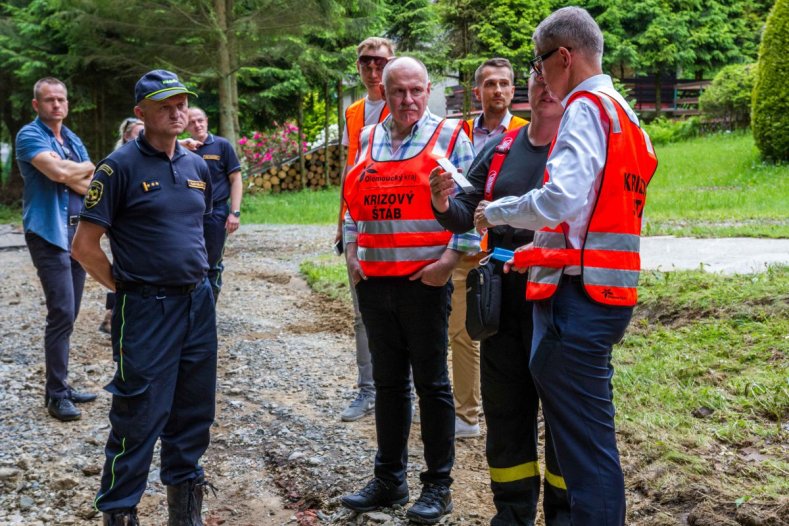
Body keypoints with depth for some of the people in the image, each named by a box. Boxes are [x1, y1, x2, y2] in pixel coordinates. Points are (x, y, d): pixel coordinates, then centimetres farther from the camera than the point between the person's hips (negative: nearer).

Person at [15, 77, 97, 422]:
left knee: (68, 315, 9)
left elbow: (90, 186, 8)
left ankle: (60, 385, 17)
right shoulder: (30, 136, -5)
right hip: (49, 232, -7)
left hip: (78, 231, 7)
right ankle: (56, 394, -4)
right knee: (62, 313, -11)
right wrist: (91, 167, -4)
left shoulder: (73, 141, 17)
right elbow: (58, 172, -21)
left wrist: (71, 174, -11)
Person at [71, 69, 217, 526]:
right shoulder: (121, 167, -9)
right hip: (147, 310, -6)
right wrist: (126, 288, -6)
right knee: (139, 417, -1)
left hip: (198, 303, 6)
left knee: (193, 411, 13)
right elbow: (85, 246, -10)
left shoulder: (198, 166, 10)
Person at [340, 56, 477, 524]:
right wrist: (352, 250, 8)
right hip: (373, 279, 5)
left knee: (431, 383, 3)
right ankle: (389, 479, 24)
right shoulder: (368, 140, 12)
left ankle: (438, 486, 13)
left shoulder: (449, 137, -3)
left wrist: (451, 259, -15)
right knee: (387, 381, 13)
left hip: (425, 279, -5)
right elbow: (355, 201, 19)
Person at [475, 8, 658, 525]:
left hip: (577, 295, -10)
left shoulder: (586, 109, -10)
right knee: (590, 436, 18)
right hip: (610, 293, 10)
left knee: (584, 441, -4)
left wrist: (495, 212, -8)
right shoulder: (624, 114, 18)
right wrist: (539, 251, 22)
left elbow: (562, 197, -24)